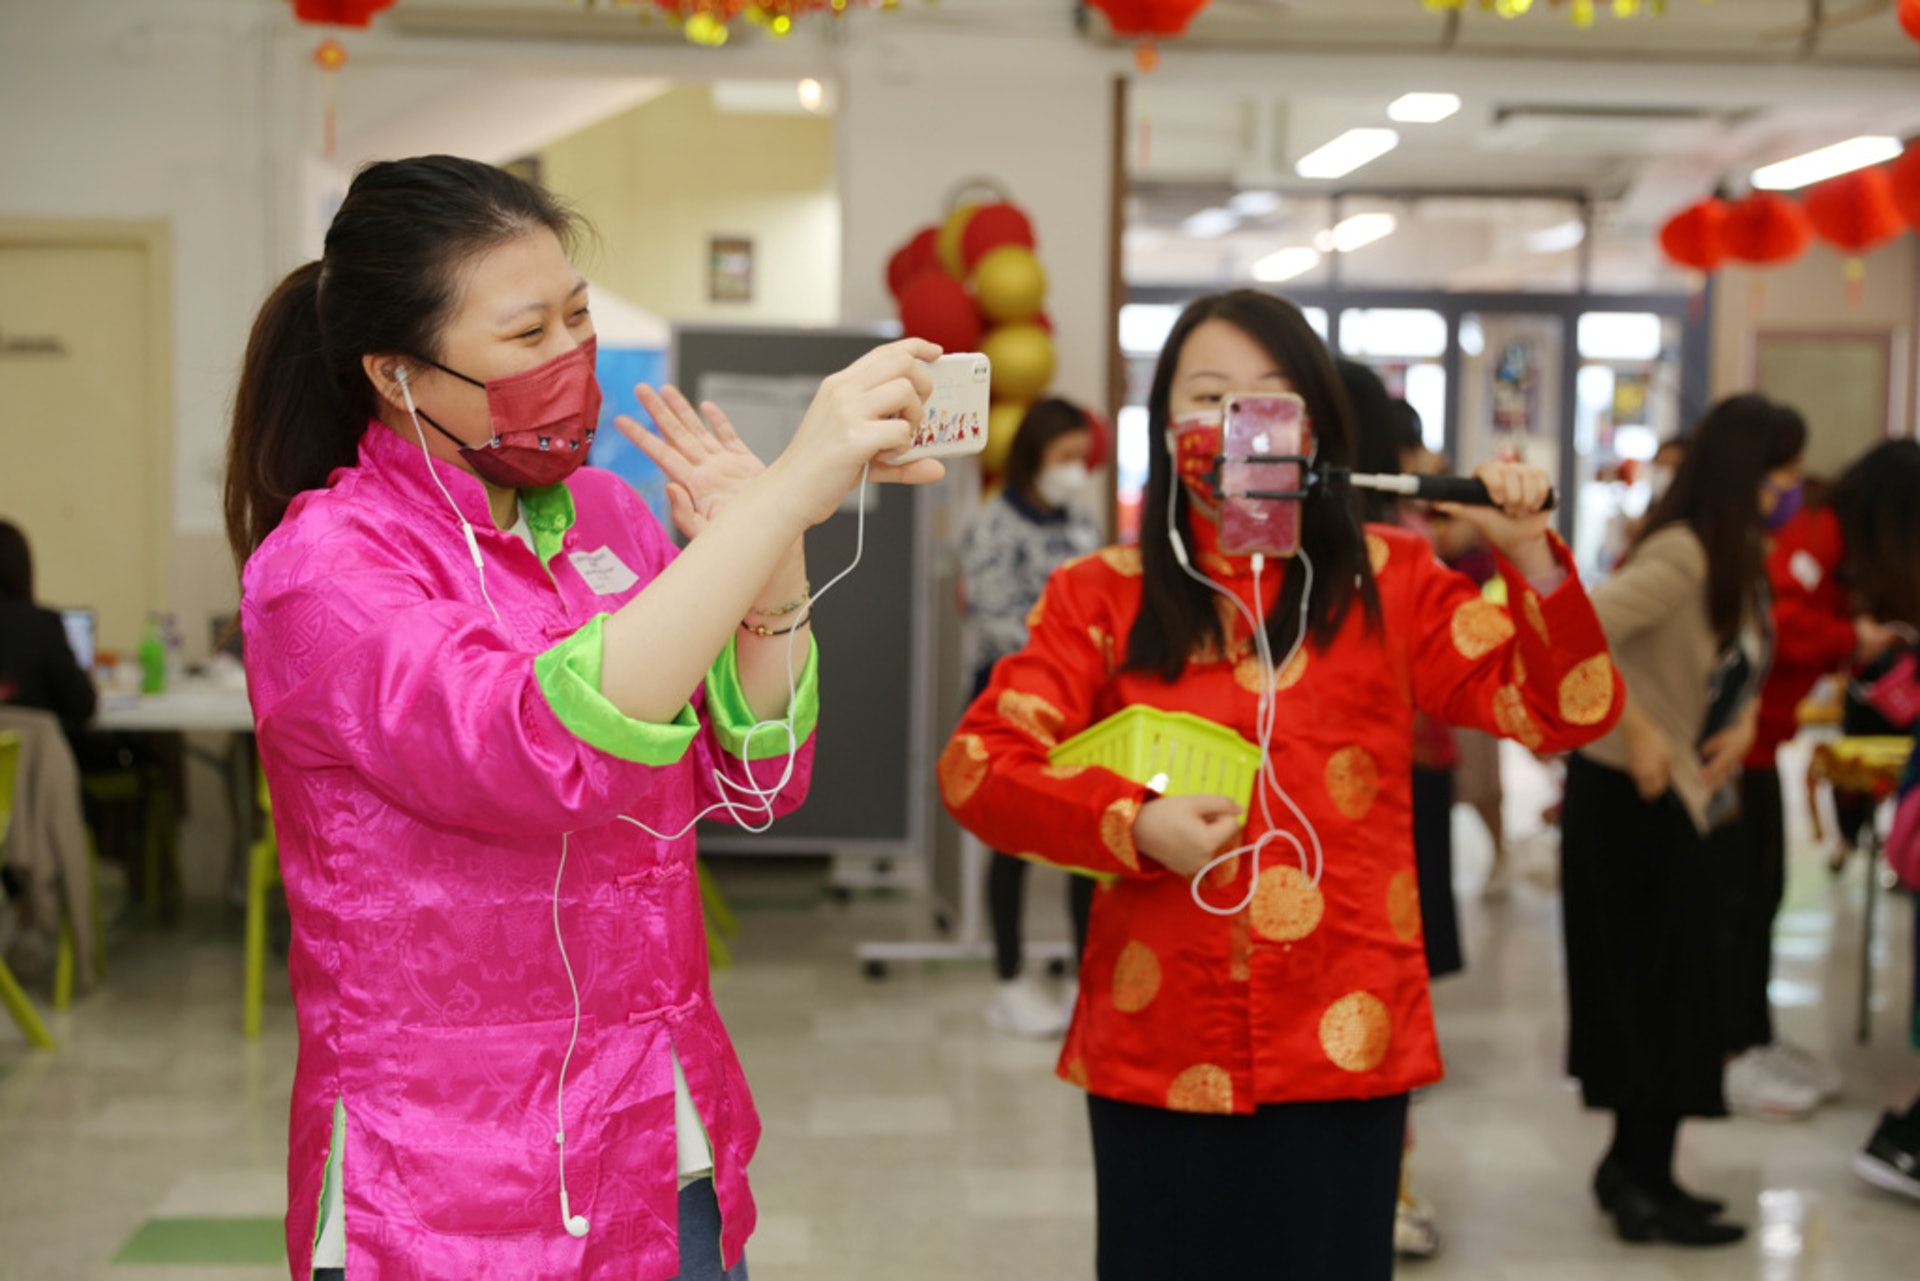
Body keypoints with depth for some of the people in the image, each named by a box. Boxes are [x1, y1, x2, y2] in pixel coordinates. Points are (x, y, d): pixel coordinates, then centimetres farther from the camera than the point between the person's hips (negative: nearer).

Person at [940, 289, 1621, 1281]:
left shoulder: (1389, 583, 6)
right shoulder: (1102, 595, 2)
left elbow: (1565, 710, 2)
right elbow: (976, 766, -6)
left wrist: (1527, 553, -12)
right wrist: (1132, 825, -19)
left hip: (1343, 1044, 0)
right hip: (1157, 1050, 0)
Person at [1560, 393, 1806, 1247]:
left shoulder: (1730, 560, 8)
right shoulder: (1680, 557, -22)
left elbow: (1747, 660, 22)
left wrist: (1744, 720, 2)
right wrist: (1636, 734, -28)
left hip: (1678, 795, 9)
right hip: (1631, 794, -9)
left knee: (1658, 984, 15)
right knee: (1662, 986, -1)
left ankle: (1635, 1169, 26)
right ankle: (1646, 1187, 10)